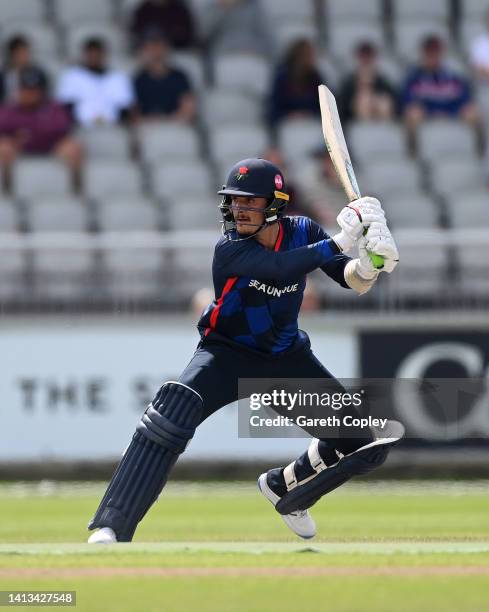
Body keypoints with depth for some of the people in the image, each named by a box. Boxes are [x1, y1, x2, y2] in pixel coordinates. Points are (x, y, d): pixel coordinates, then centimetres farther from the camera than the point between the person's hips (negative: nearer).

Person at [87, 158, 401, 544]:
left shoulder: (303, 232, -9)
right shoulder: (230, 248, -22)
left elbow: (355, 283, -11)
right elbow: (281, 267, -40)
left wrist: (370, 262, -33)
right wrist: (341, 241, -41)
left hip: (286, 357, 5)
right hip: (228, 353, -5)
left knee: (361, 445, -2)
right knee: (172, 413, -33)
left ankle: (284, 487, 28)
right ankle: (111, 529, -34)